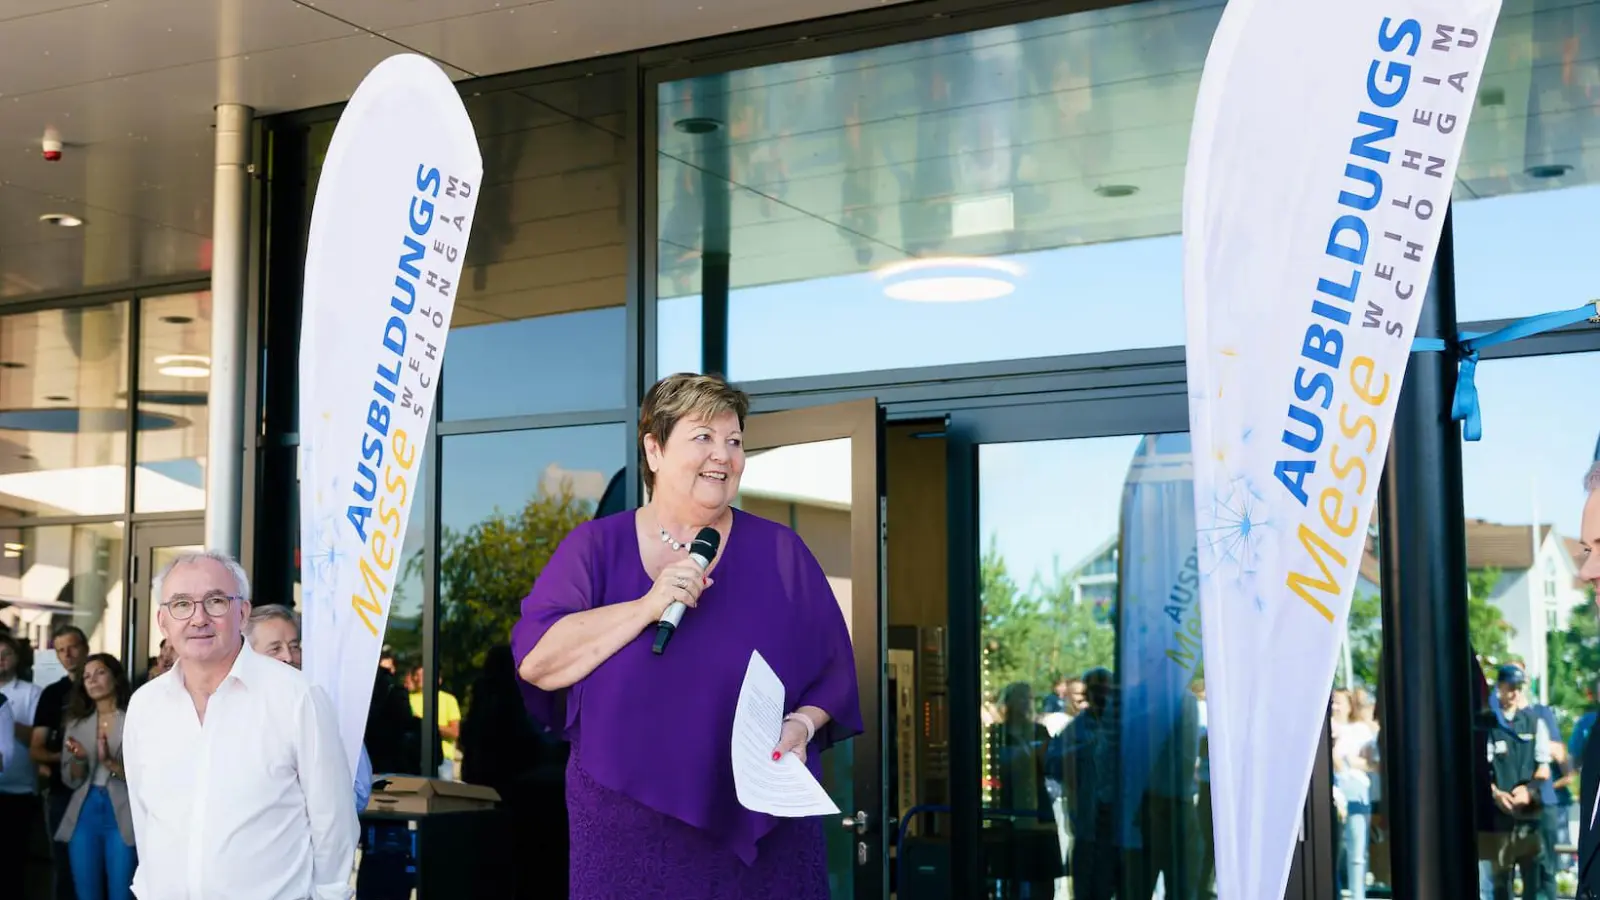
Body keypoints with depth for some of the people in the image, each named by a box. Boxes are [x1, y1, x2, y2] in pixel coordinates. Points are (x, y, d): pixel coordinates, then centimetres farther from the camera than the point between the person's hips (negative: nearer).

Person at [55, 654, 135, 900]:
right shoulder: (77, 723, 11)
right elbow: (71, 781, 10)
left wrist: (110, 762, -22)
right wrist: (79, 760, -10)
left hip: (122, 817, -4)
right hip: (84, 814, 4)